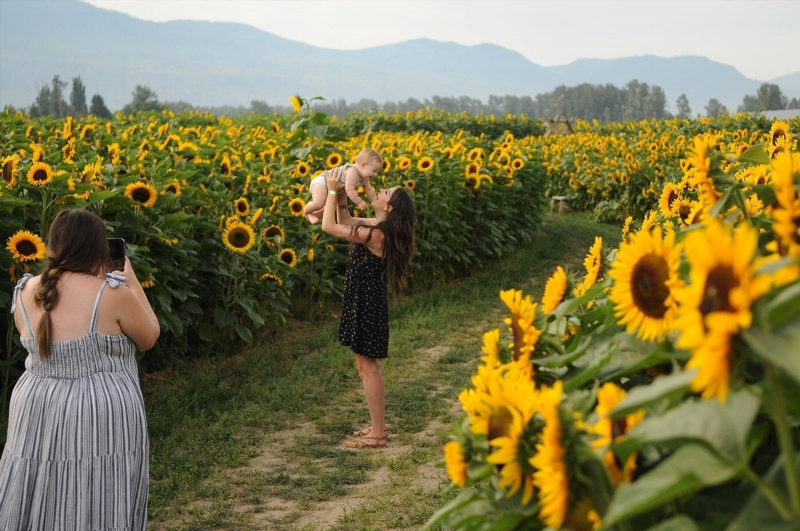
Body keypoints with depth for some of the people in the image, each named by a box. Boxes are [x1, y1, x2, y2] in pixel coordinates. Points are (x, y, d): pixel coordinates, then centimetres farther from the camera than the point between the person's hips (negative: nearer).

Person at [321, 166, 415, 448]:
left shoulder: (376, 234, -24)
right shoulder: (376, 225, 4)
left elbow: (329, 226, -22)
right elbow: (345, 222, 21)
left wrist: (332, 191, -12)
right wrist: (341, 197, 7)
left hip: (367, 306, -10)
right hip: (364, 303, 10)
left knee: (368, 368, -2)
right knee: (365, 366, 17)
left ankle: (377, 434, 6)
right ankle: (378, 425, 26)